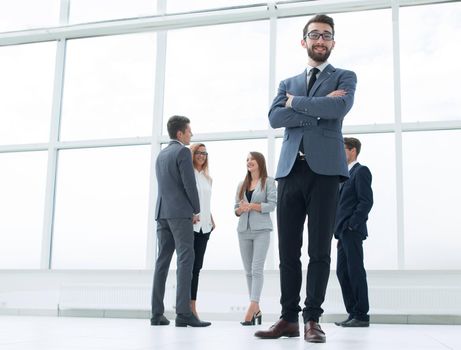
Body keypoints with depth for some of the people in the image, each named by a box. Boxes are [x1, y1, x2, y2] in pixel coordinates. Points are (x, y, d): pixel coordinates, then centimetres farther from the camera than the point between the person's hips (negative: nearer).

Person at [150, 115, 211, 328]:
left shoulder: (161, 154, 18)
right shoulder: (183, 152, -6)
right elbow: (189, 183, -12)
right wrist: (196, 211, -2)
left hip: (162, 212, 8)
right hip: (180, 212, -8)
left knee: (162, 260, 7)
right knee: (185, 260, -11)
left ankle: (157, 314, 7)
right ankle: (183, 313, -17)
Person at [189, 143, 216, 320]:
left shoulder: (207, 178, 21)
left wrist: (212, 221, 14)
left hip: (204, 226, 6)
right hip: (189, 224, -6)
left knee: (196, 266, 3)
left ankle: (192, 307, 4)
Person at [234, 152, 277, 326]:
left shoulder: (268, 182, 4)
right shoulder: (241, 185, 18)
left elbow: (272, 204, -6)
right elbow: (236, 208, 15)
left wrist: (251, 206, -12)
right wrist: (240, 209, -8)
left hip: (261, 230, -5)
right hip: (243, 230, 5)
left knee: (257, 269, -14)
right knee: (248, 270, 3)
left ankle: (252, 307, -20)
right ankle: (256, 310, 7)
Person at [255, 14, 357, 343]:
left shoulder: (345, 77, 13)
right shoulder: (288, 83, 22)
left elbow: (339, 108, -10)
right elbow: (275, 117, 2)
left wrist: (296, 102, 1)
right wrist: (317, 109, -6)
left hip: (324, 170, -3)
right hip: (290, 170, 3)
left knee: (319, 251, -3)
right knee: (288, 251, 2)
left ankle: (313, 319, 4)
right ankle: (289, 318, 8)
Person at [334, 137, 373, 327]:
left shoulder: (361, 171, -4)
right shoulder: (347, 174, 23)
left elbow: (366, 201, -15)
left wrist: (352, 225, -18)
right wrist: (340, 232, 13)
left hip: (352, 231, -9)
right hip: (344, 233, 9)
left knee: (355, 271, -7)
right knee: (342, 271, 7)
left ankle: (361, 315, -1)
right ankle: (353, 313, 12)